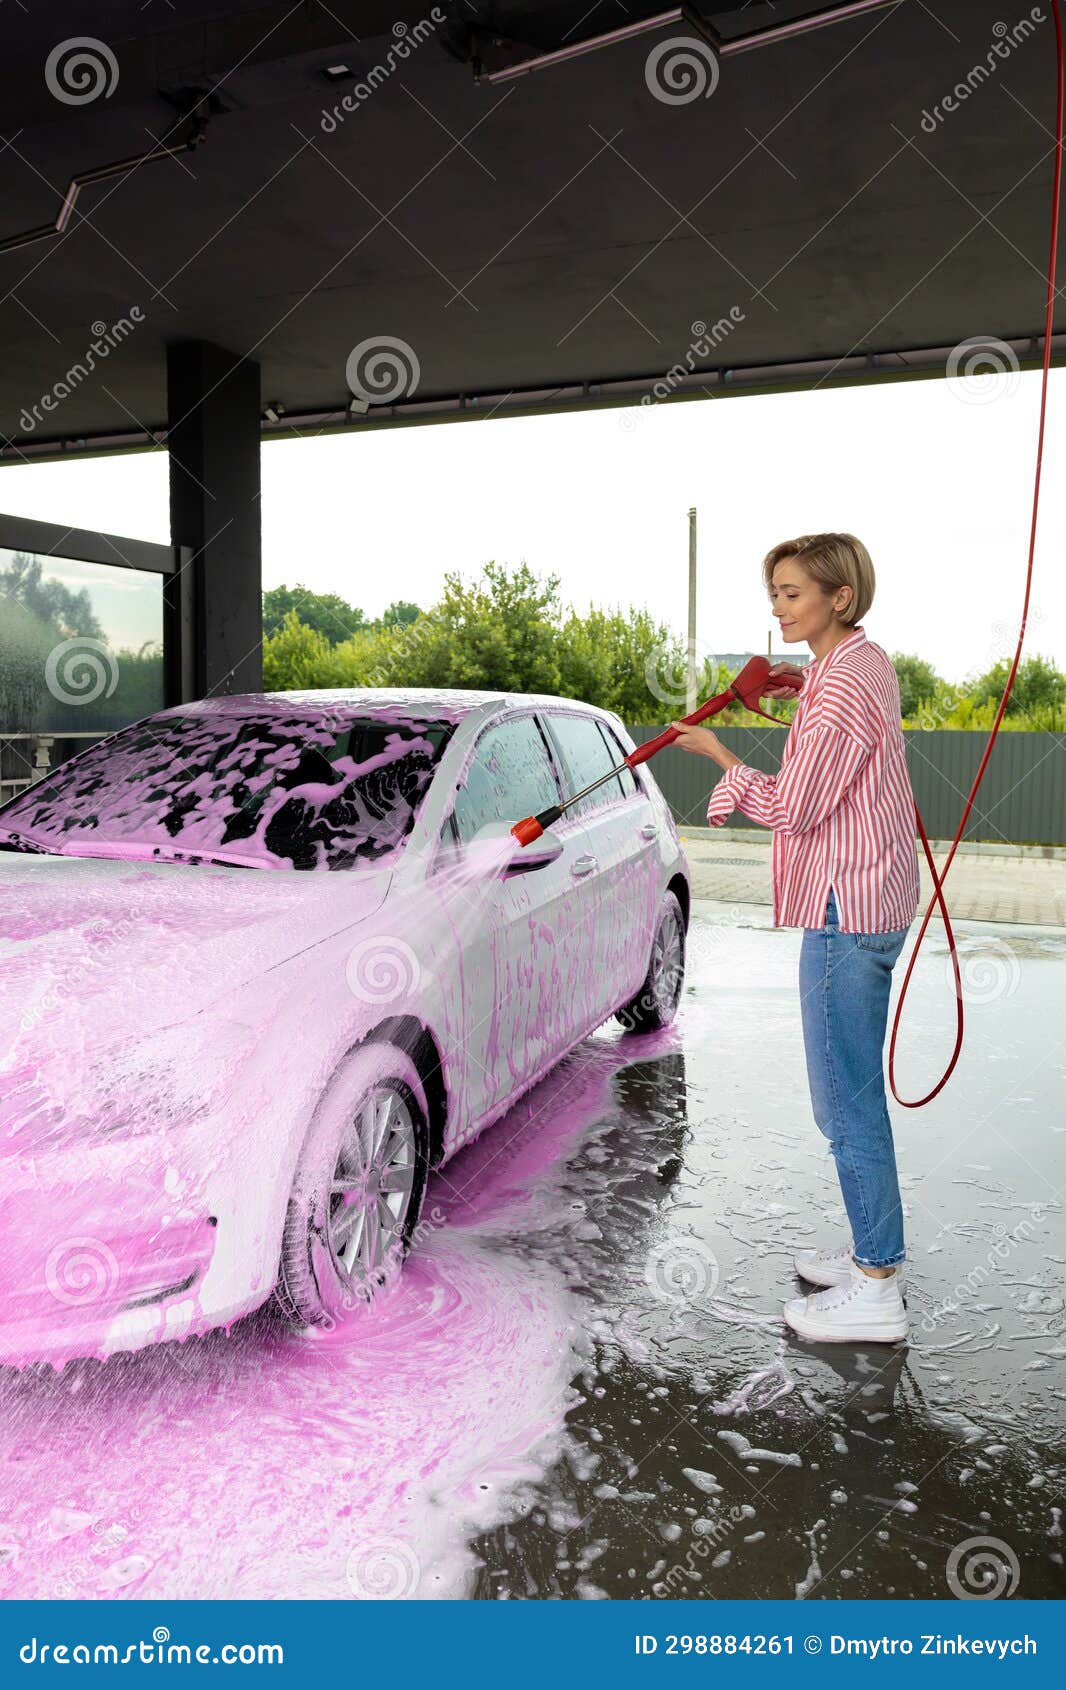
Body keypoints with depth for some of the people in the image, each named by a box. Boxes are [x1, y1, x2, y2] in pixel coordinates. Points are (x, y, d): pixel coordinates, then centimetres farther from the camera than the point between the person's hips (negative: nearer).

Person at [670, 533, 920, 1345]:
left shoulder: (842, 689, -19)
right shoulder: (866, 661, 12)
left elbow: (791, 809, -19)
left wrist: (720, 757, -6)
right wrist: (796, 681, 19)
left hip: (848, 908, -11)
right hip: (872, 900, 11)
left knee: (848, 1100, -4)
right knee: (855, 1090, 18)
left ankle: (876, 1292, 7)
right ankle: (880, 1250, 31)